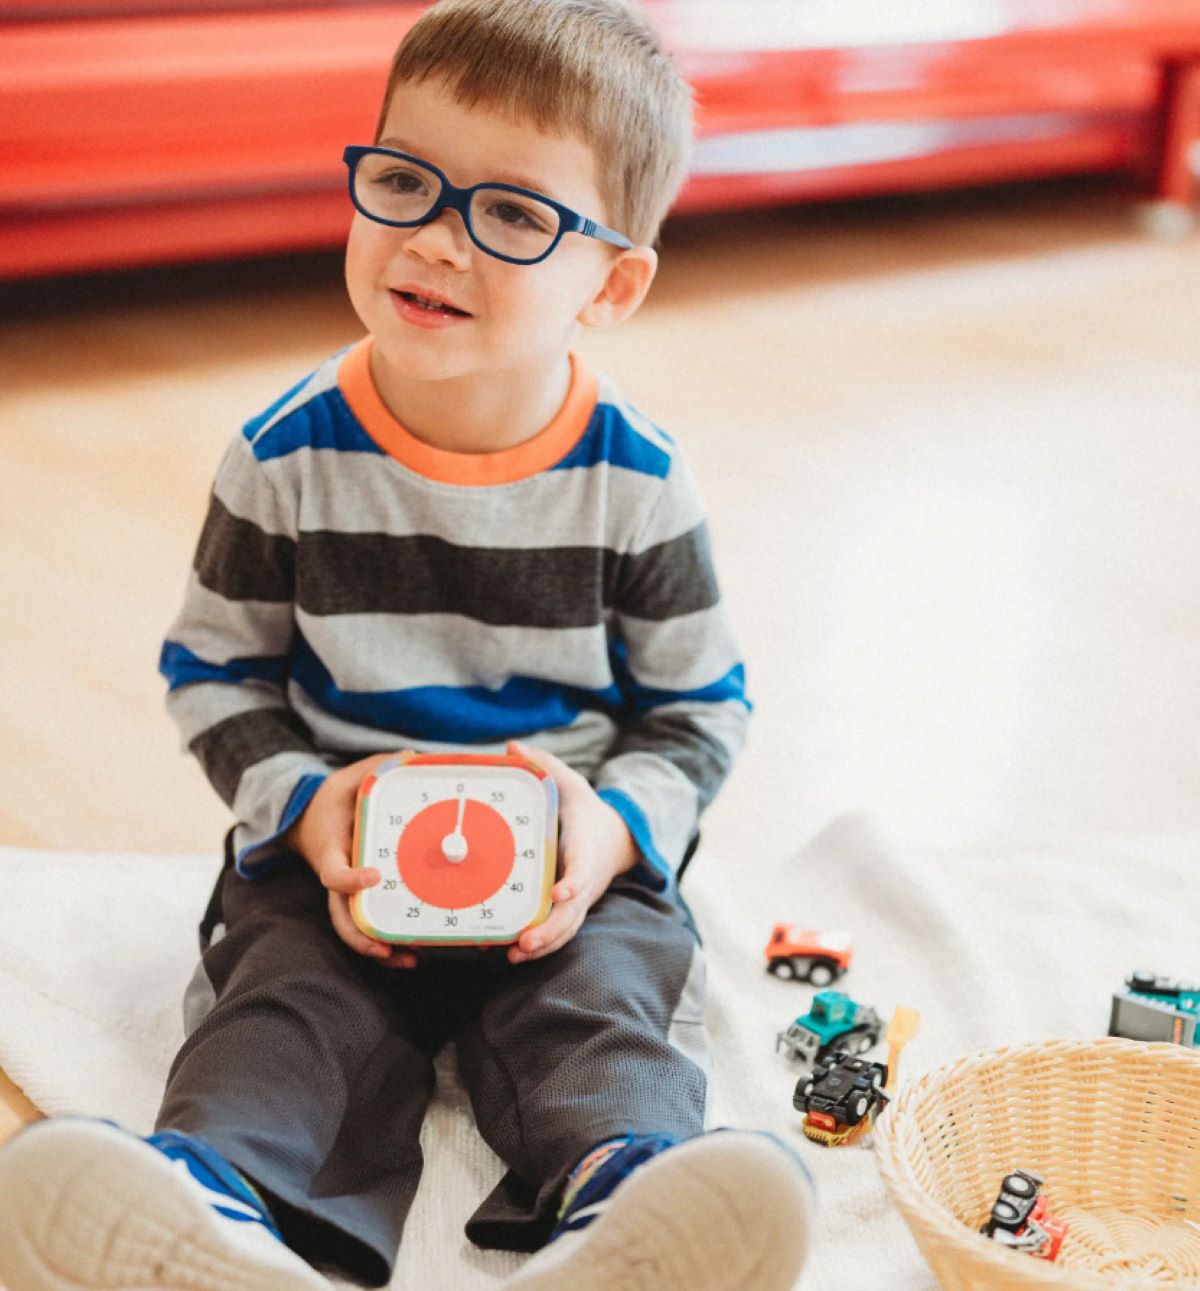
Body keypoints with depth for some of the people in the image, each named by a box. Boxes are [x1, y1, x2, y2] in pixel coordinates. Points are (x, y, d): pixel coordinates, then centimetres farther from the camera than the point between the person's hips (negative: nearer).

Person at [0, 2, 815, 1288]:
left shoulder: (634, 482, -5)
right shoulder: (287, 457, -4)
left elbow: (700, 707, 4)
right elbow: (214, 671, 6)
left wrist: (617, 825, -16)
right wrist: (302, 806, -13)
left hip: (569, 858, 0)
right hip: (344, 856, 0)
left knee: (597, 997, -26)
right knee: (289, 994, -25)